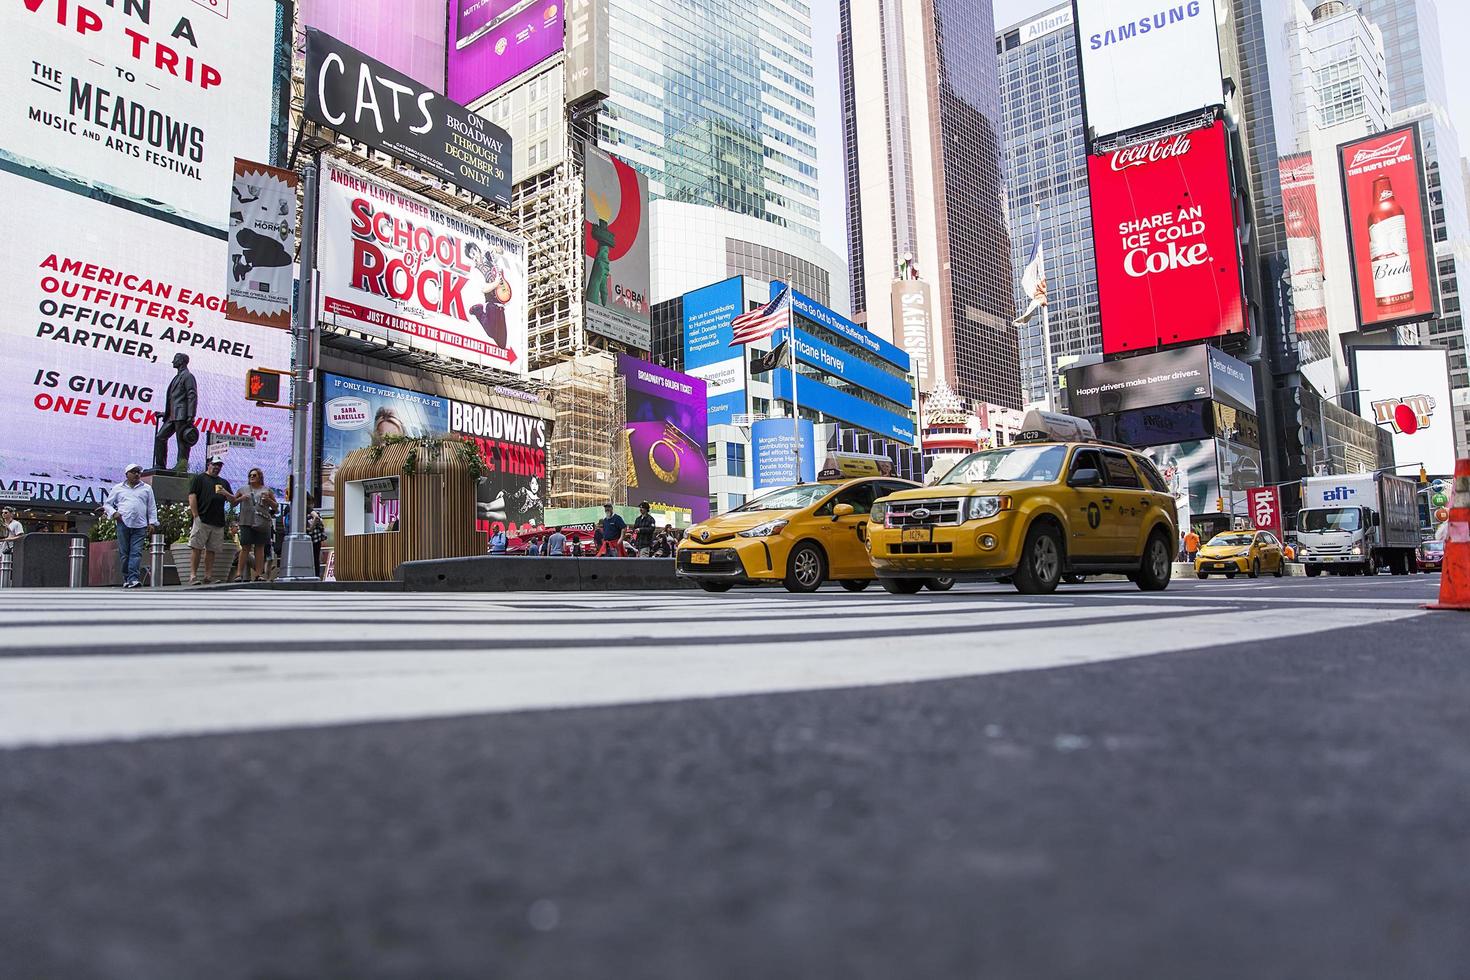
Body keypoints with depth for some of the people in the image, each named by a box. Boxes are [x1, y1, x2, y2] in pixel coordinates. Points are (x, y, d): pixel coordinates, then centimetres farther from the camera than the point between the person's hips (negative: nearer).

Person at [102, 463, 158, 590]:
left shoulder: (147, 489, 16)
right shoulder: (118, 488, 16)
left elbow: (152, 508, 15)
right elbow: (107, 504, 19)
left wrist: (152, 523, 5)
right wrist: (113, 513, -1)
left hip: (140, 526, -1)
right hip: (123, 524, 1)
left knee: (136, 553, -11)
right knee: (124, 553, 1)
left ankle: (133, 579, -17)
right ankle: (126, 579, 6)